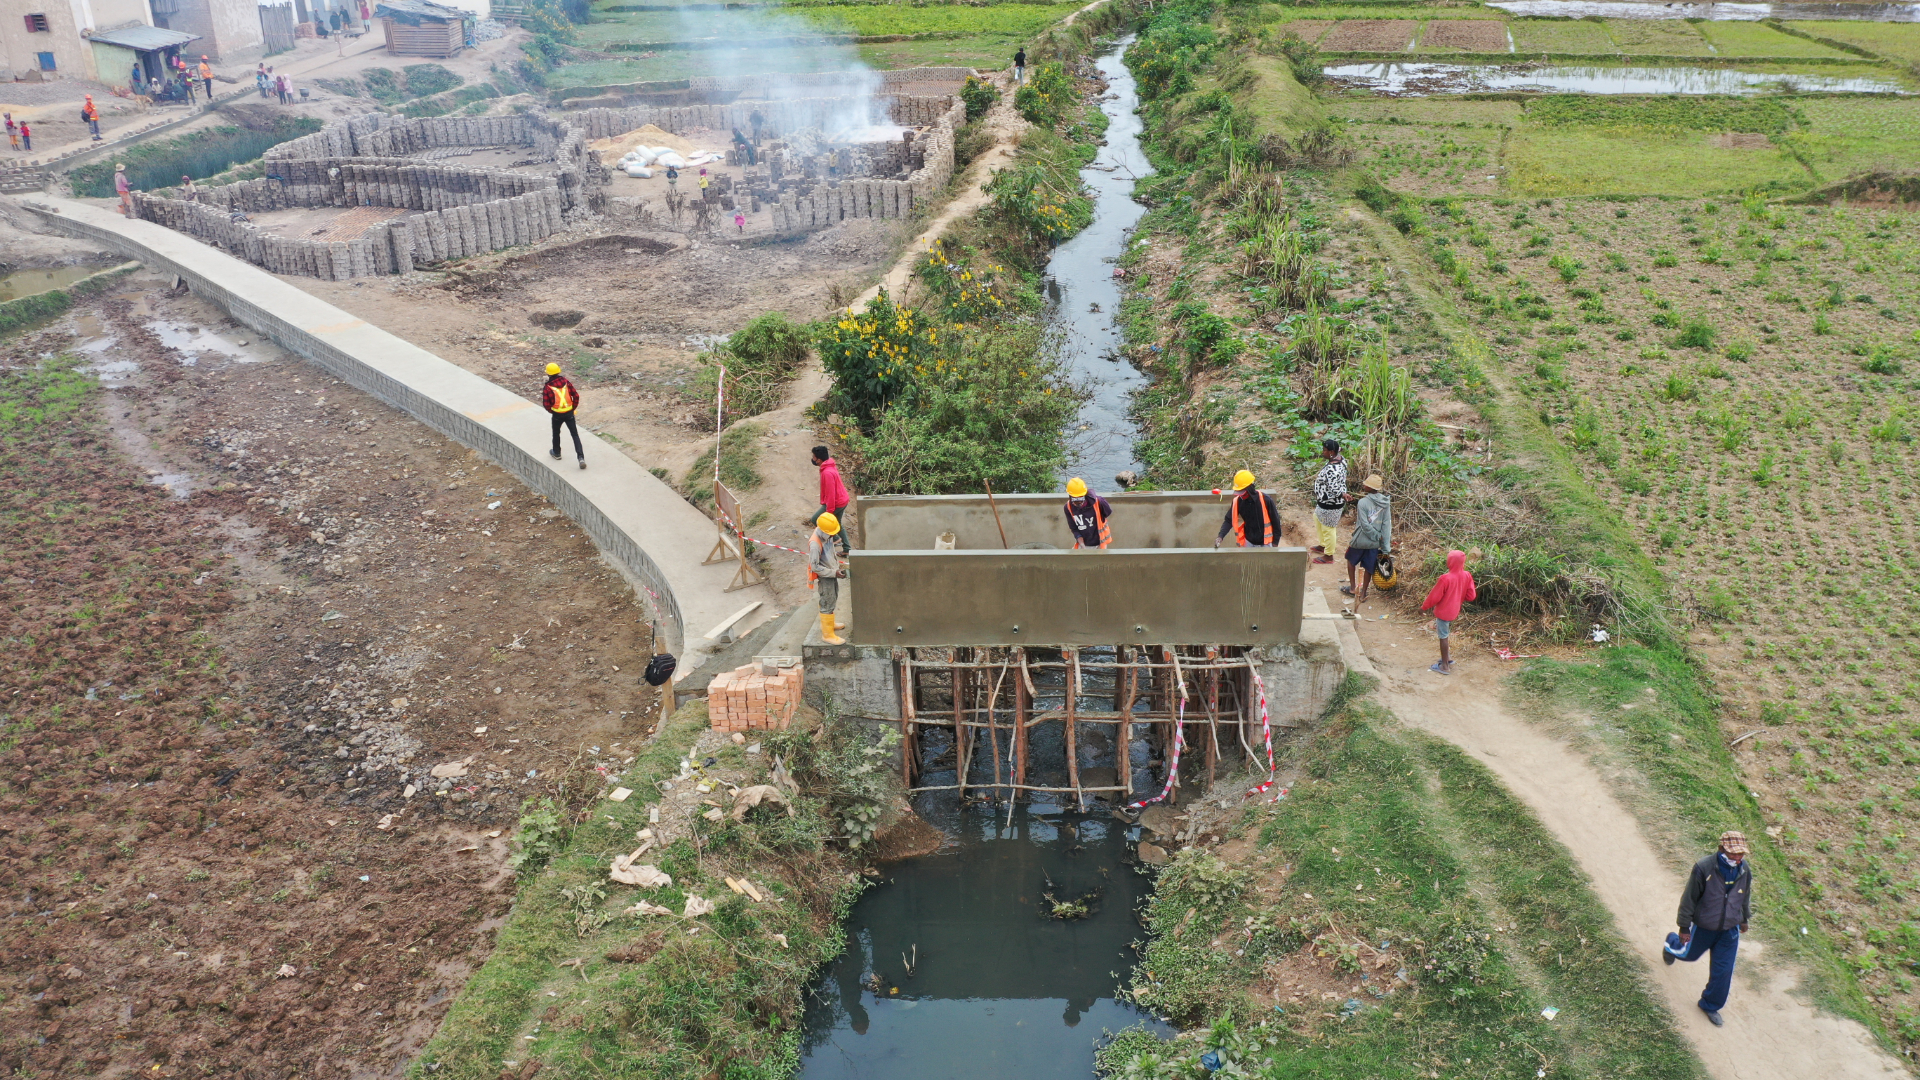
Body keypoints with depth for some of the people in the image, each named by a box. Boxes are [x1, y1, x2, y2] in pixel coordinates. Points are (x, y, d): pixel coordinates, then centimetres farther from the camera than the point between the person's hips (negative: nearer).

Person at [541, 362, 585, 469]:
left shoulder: (547, 387, -13)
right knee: (575, 435, 2)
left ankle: (556, 453, 42)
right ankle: (581, 457, -10)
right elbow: (576, 395, -3)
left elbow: (546, 404, -11)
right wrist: (573, 408, 10)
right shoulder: (566, 382, -4)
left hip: (557, 415, -2)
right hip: (569, 413, 2)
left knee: (556, 433, 24)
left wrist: (551, 411, 9)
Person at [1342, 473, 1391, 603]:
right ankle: (1363, 594, 21)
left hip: (1360, 540, -4)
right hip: (1374, 544, 4)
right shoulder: (1385, 502, -6)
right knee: (1368, 567, 14)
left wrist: (1377, 536, -9)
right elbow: (1387, 524, -6)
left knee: (1351, 560, 23)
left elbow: (1365, 525, -22)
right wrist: (1386, 547, -5)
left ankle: (1352, 588, 30)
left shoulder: (1363, 502, -20)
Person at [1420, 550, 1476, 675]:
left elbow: (1434, 596, -18)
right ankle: (1447, 657, 38)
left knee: (1443, 636, 6)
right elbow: (1470, 596, -1)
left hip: (1443, 611, -6)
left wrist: (1424, 607, -3)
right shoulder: (1467, 576, -9)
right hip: (1454, 611, 6)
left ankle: (1445, 666, 14)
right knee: (1445, 634, 25)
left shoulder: (1445, 578, -28)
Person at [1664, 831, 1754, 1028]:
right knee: (1689, 954, 22)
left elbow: (1745, 898, 8)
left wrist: (1744, 920, 21)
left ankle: (1711, 1006, 30)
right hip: (1703, 928, -3)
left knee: (1723, 971, 7)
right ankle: (1673, 944, 58)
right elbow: (1689, 898, -18)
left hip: (1729, 930, 3)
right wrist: (1684, 927, -12)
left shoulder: (1745, 871, -13)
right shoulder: (1704, 868, -28)